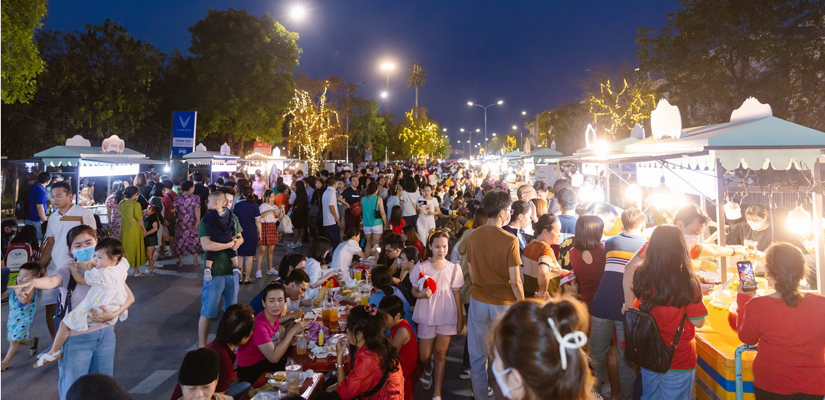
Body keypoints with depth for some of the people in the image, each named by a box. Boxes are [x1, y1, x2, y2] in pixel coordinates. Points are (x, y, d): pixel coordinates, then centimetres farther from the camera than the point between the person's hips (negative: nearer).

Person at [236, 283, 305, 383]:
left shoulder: (275, 317, -3)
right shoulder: (259, 325, -28)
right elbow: (274, 358, -31)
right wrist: (292, 331, -28)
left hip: (264, 361, 8)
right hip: (250, 371, -8)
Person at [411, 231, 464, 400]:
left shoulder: (454, 268, -2)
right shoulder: (421, 267, -5)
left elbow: (456, 294, 2)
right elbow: (414, 290, 2)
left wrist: (461, 318, 3)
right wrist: (420, 294, -21)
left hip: (447, 316, 0)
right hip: (427, 316, 0)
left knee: (440, 354, 6)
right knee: (424, 356, 5)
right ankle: (428, 370, 42)